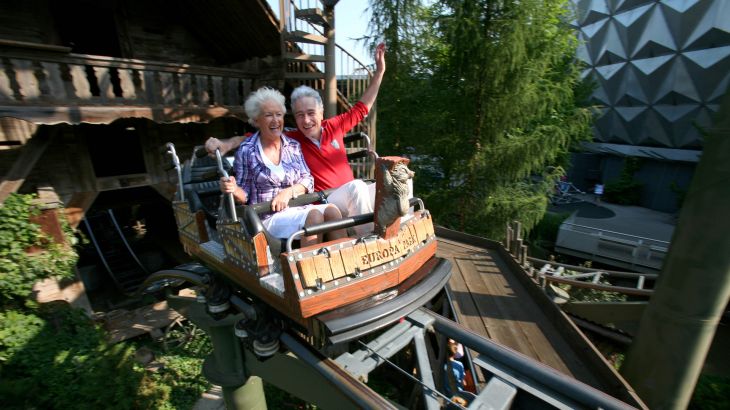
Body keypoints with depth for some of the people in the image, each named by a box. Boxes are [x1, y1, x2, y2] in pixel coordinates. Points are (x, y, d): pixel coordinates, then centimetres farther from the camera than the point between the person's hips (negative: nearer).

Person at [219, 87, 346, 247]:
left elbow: (308, 180, 8)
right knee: (314, 215, -31)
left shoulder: (293, 146, 11)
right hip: (268, 216, -4)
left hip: (298, 208, 4)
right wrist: (234, 190, -20)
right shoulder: (246, 151, 0)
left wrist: (289, 192, -10)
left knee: (332, 210, -26)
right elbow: (245, 194, 3)